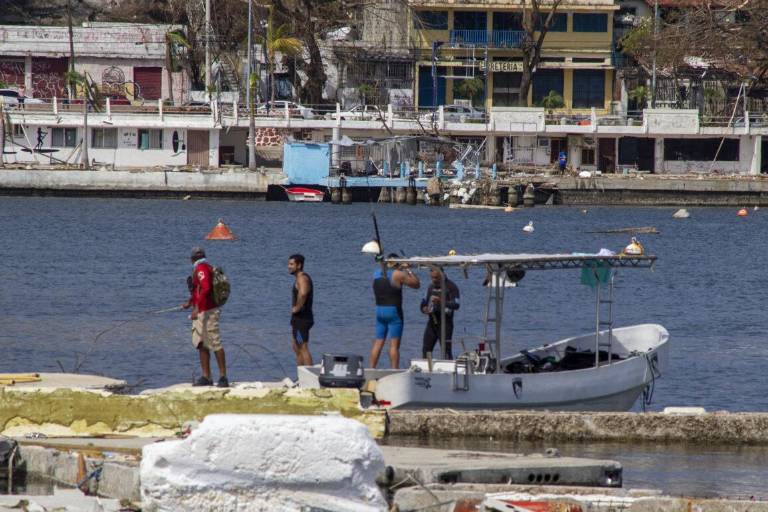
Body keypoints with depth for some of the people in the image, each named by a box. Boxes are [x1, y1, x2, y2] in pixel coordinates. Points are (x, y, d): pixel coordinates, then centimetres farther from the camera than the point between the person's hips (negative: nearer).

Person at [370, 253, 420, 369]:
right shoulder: (398, 275, -10)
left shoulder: (377, 274, 8)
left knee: (378, 343, 10)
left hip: (379, 310, 6)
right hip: (394, 311, -6)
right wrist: (409, 271, 8)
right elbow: (417, 284, -4)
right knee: (394, 344, -4)